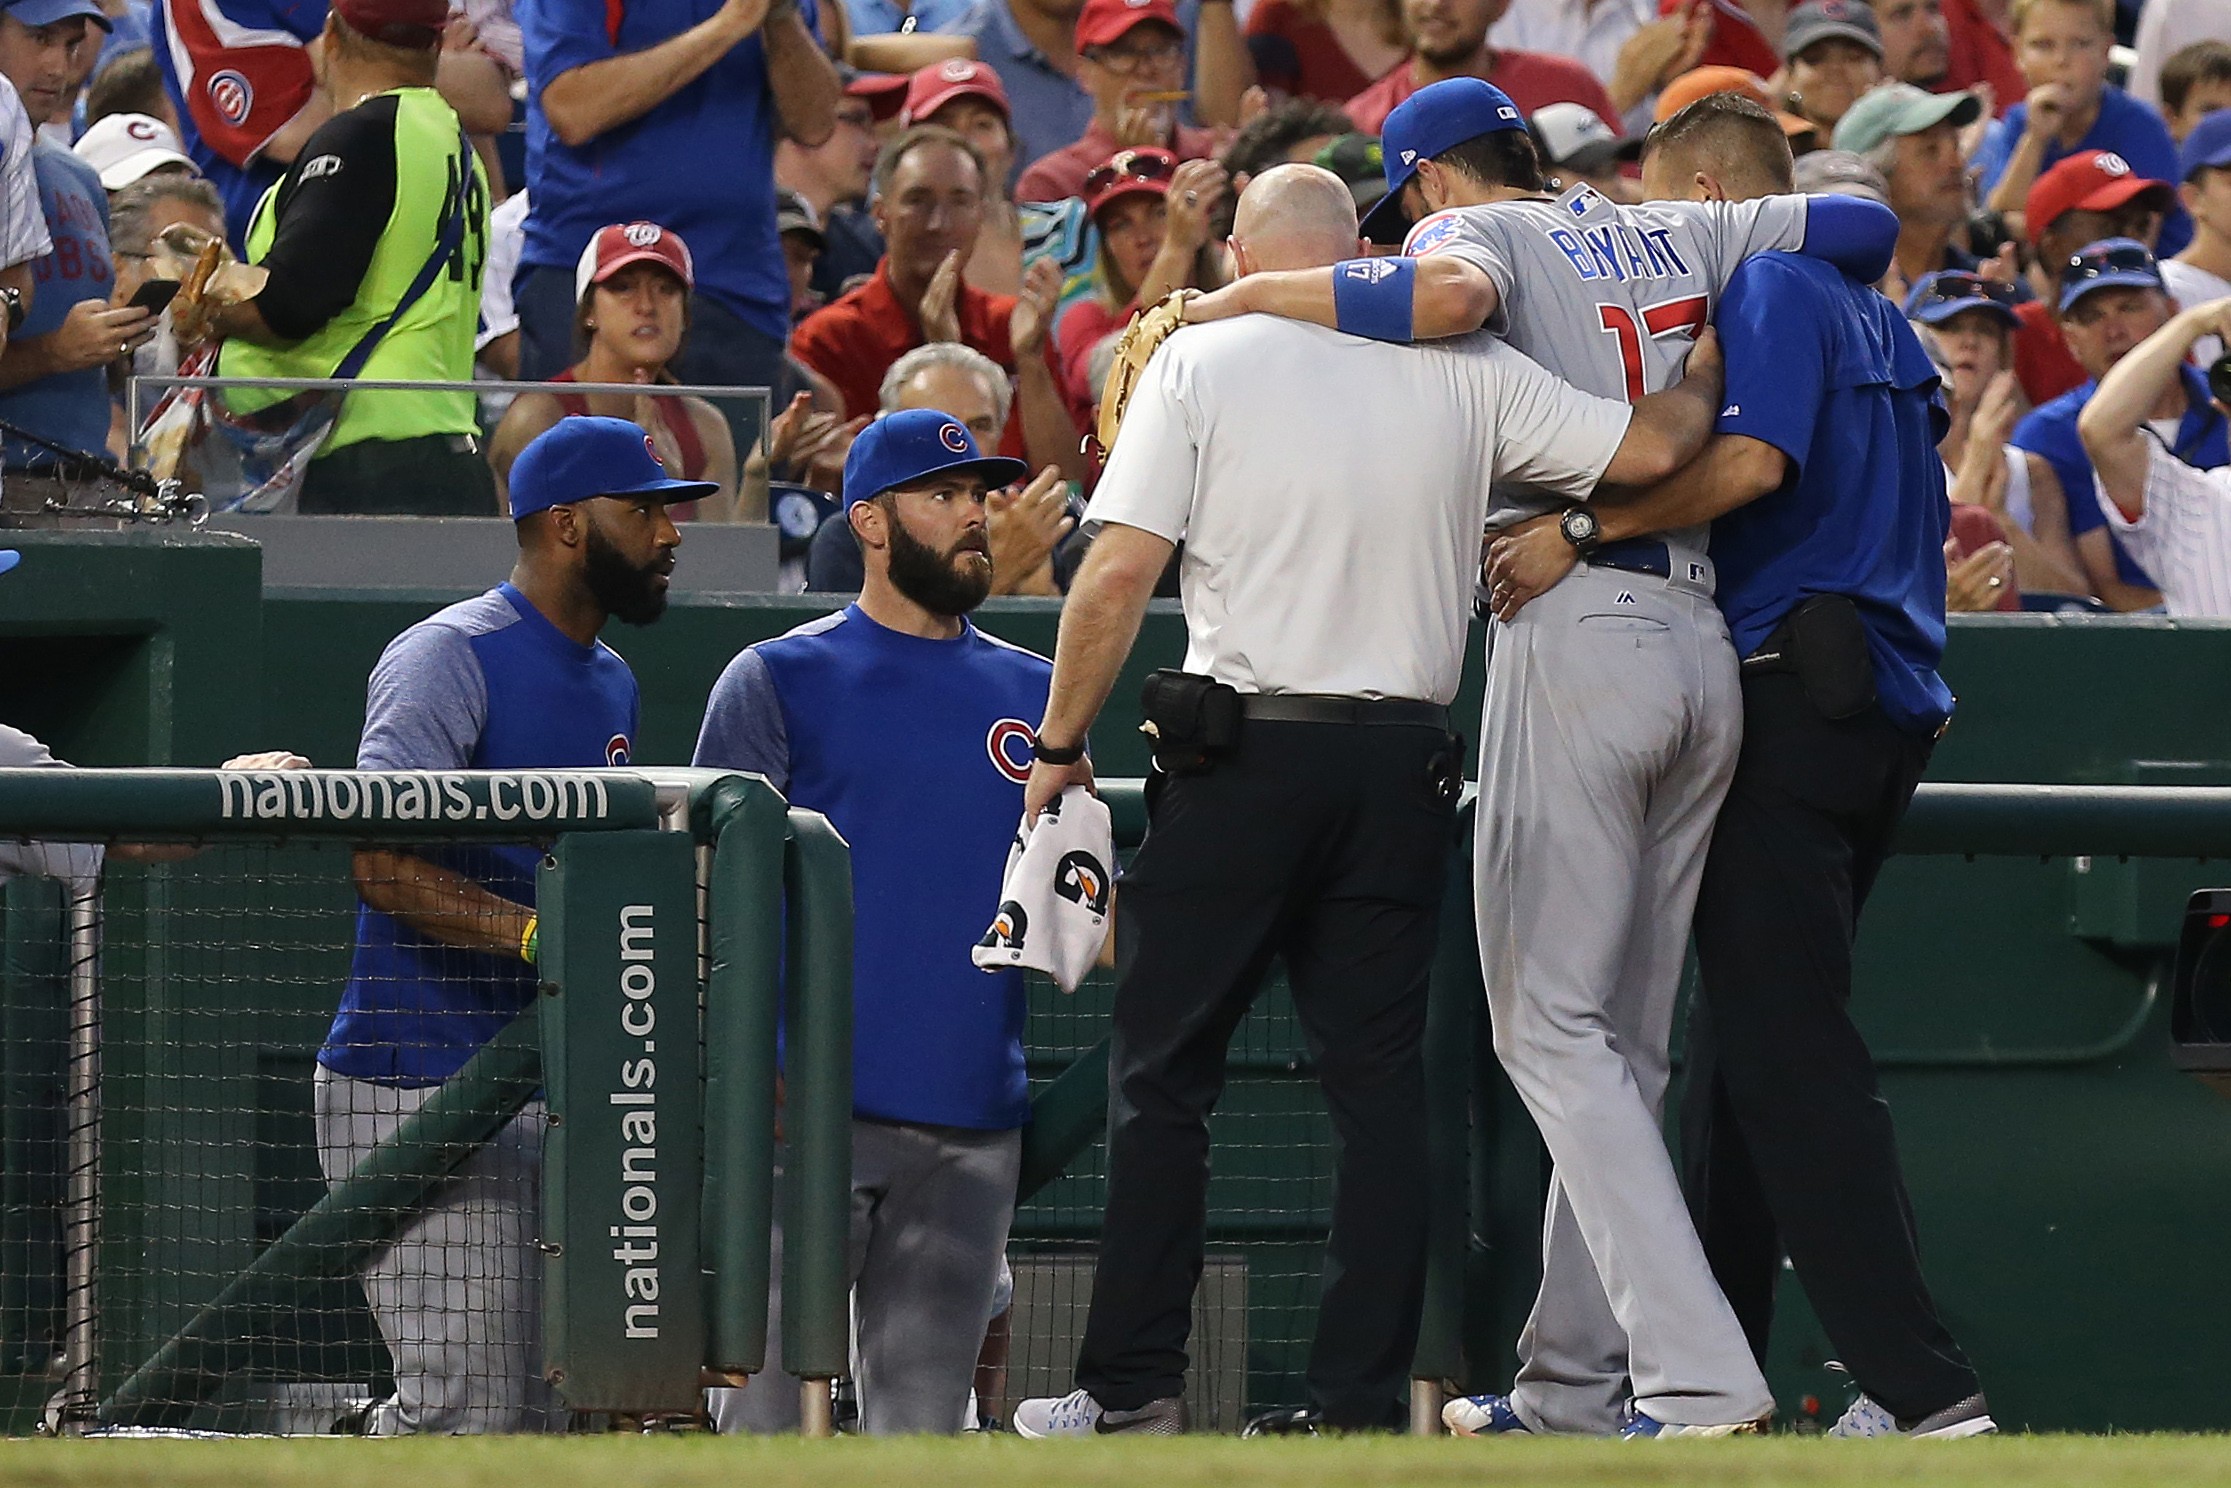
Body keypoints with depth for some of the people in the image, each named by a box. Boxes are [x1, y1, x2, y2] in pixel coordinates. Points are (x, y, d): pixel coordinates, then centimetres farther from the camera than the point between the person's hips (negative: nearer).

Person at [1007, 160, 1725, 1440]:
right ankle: (1364, 1397, 2)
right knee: (1381, 1079, 6)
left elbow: (1122, 570, -8)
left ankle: (1135, 1385, 1)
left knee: (1163, 1069, 4)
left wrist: (1063, 743, 1)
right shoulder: (1464, 372, 5)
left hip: (1243, 756, -3)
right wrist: (1705, 381, 24)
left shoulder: (1201, 360, -2)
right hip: (1403, 767, 3)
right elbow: (1648, 450, 2)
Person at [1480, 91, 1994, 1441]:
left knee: (1786, 1046, -13)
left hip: (1794, 696, -10)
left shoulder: (1772, 287, -6)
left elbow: (1752, 461, -22)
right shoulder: (1871, 309, 23)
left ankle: (1922, 1385, -23)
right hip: (1892, 705, 10)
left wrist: (1583, 533, -20)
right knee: (1746, 1034, 16)